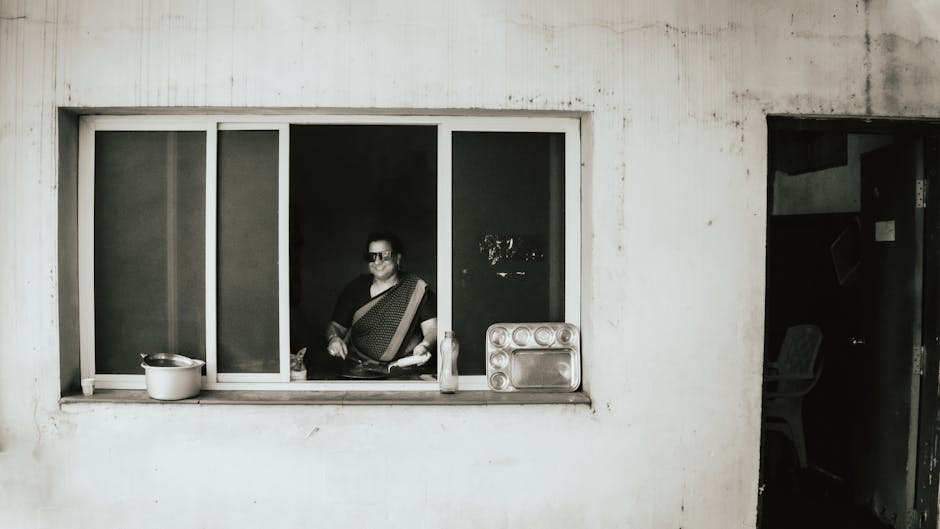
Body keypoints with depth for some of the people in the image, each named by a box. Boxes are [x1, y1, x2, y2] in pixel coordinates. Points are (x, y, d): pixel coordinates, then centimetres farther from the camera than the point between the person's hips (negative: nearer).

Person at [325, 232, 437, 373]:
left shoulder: (416, 289, 5)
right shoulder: (356, 288, 14)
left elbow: (432, 328, -2)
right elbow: (335, 325, 19)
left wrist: (424, 346, -24)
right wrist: (334, 338, -5)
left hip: (403, 368, -2)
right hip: (358, 367, 2)